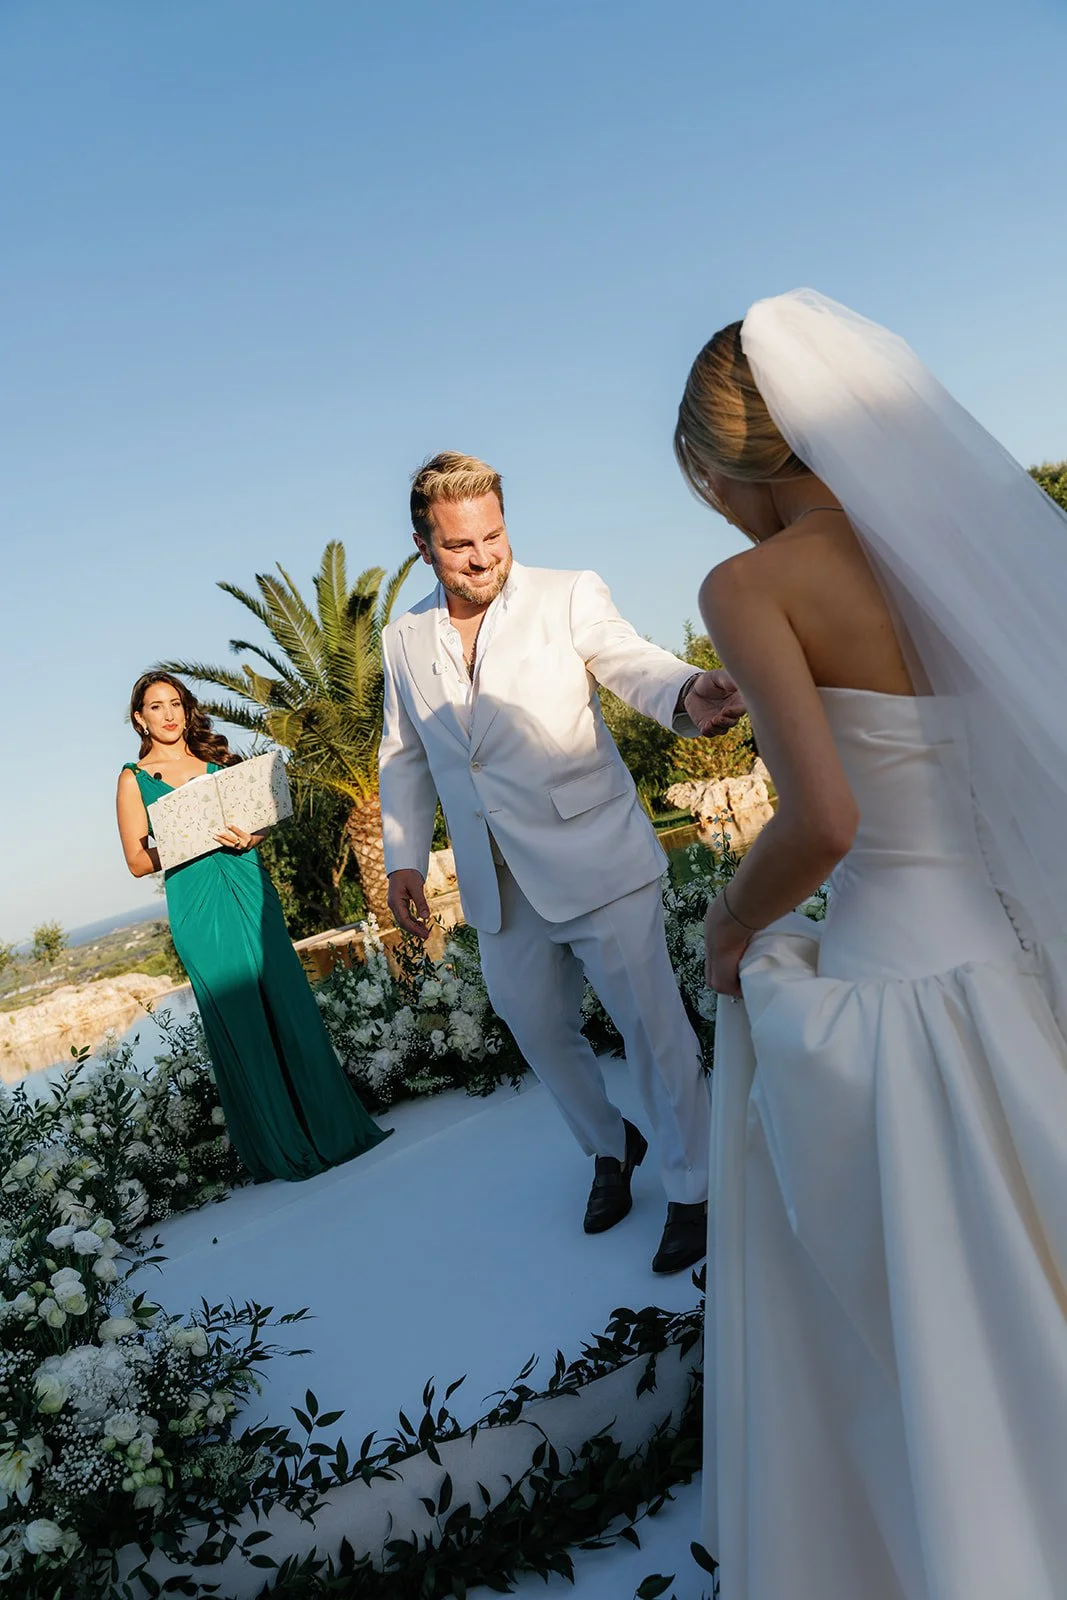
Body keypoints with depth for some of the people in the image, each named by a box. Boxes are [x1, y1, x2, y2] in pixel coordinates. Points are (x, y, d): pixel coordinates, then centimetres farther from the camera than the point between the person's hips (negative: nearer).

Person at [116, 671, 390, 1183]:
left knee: (289, 1004, 1)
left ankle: (333, 1127, 12)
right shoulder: (134, 779, 5)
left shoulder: (217, 760, 13)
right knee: (237, 1021, 0)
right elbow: (138, 862, 1)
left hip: (250, 890, 3)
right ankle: (281, 1150, 12)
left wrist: (247, 837, -8)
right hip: (198, 909, -3)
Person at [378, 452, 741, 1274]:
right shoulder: (404, 639, 6)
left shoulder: (569, 595, -6)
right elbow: (405, 758, 16)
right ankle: (610, 1148, 44)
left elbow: (631, 661, -24)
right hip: (500, 892, 5)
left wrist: (688, 693, -46)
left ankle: (691, 1190, 22)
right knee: (539, 1030, 17)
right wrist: (403, 858, 8)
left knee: (653, 1026, 0)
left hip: (599, 864, -4)